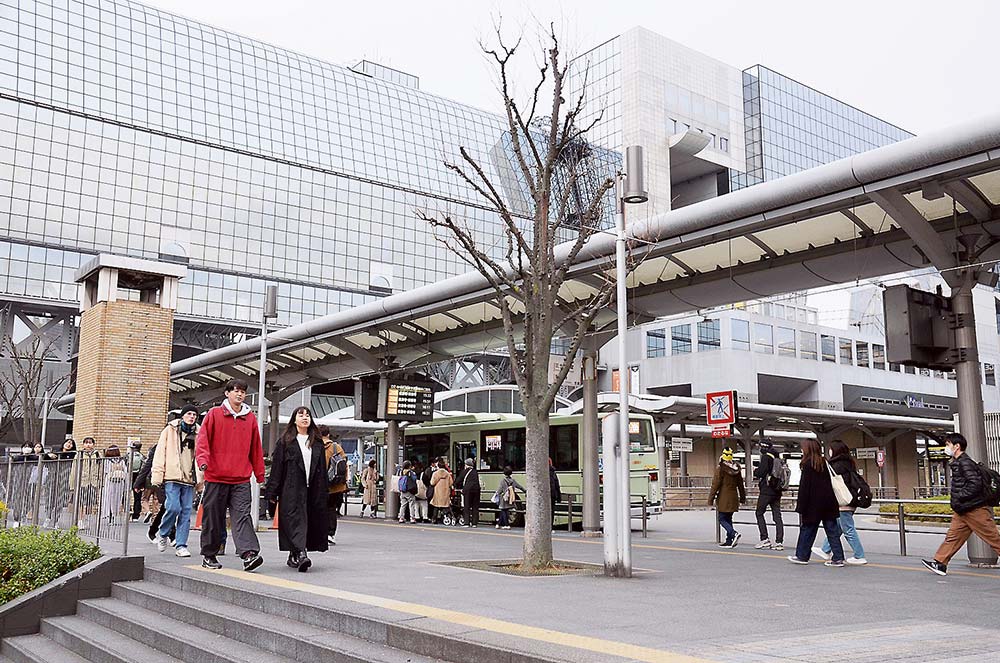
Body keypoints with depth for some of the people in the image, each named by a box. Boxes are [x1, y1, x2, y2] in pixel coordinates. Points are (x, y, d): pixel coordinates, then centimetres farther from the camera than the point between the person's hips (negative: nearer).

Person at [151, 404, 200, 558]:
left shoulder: (198, 433, 13)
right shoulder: (170, 430, 6)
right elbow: (160, 452, 3)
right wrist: (157, 475, -5)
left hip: (189, 478, 3)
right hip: (172, 477, -3)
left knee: (186, 511, 1)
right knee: (174, 507, -13)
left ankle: (181, 545, 7)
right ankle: (162, 534, 14)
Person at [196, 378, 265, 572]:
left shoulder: (250, 418, 10)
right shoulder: (214, 414, 3)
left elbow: (256, 449, 14)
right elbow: (202, 440, -3)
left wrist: (260, 475, 14)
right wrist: (203, 460, -21)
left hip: (241, 480, 1)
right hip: (216, 477, -1)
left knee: (242, 516, -10)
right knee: (213, 518, 7)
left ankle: (249, 553, -21)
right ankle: (209, 555, 20)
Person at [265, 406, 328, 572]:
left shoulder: (317, 442, 14)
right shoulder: (285, 441, 3)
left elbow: (322, 468, 14)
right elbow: (277, 466, -1)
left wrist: (324, 493, 9)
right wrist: (272, 492, -6)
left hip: (312, 489, 4)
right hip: (292, 489, -4)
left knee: (312, 520, 4)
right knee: (296, 518, -14)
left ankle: (293, 556, 18)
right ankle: (301, 554, -25)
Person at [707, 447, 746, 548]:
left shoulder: (720, 468, -12)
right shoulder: (737, 468, 7)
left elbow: (716, 484, -11)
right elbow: (740, 484, 15)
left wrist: (711, 499, -6)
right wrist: (742, 497, 25)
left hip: (724, 498, -6)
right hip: (734, 497, 6)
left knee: (722, 519, 0)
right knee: (728, 518, 13)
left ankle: (734, 533, -22)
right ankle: (729, 541, 12)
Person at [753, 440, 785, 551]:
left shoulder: (766, 457, -10)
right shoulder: (778, 459, 12)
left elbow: (761, 472, -17)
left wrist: (755, 472, 6)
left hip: (766, 491, -7)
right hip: (777, 491, 7)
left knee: (759, 513, 4)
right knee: (777, 516, 6)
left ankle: (765, 539, -2)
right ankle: (779, 541, 3)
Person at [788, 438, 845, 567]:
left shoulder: (808, 465, -11)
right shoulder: (824, 463, 7)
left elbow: (804, 488, -13)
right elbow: (831, 485, 10)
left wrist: (800, 508, -11)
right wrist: (833, 502, 15)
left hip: (813, 504, -6)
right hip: (829, 503, 6)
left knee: (807, 529, 6)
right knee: (832, 530, 7)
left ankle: (801, 556, 15)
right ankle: (838, 557, 6)